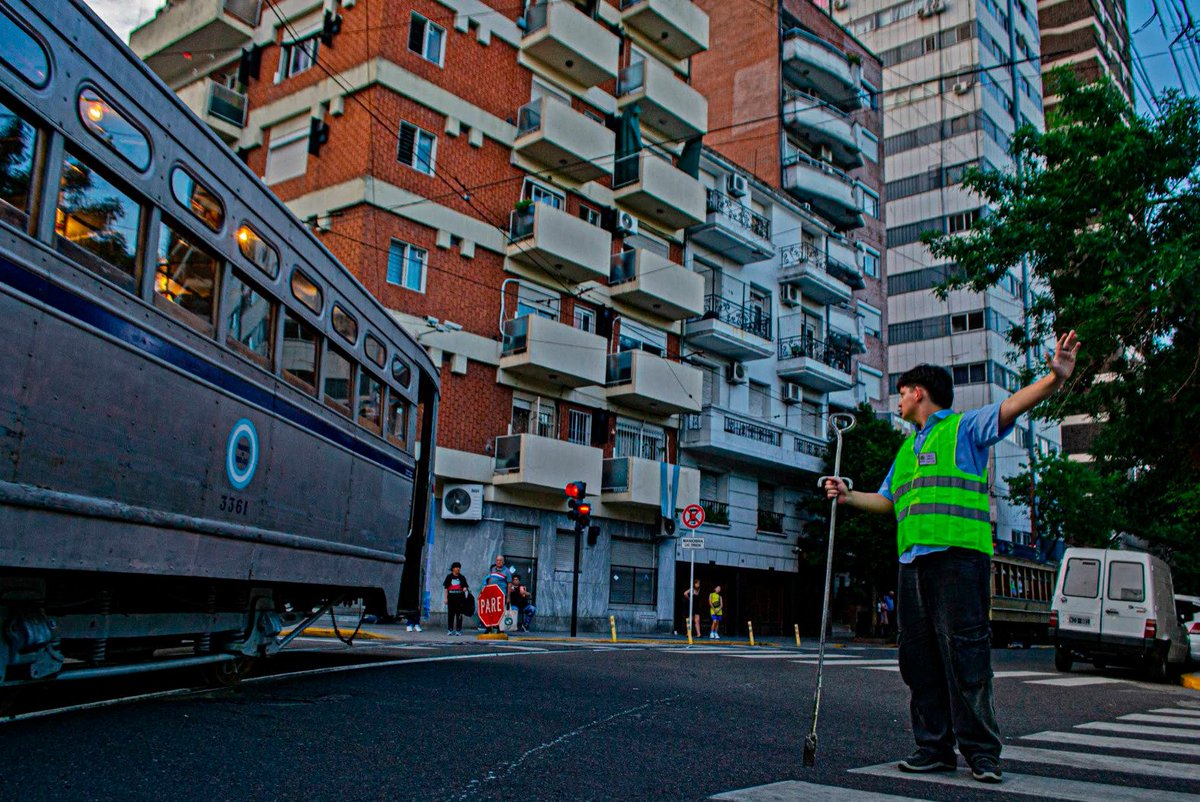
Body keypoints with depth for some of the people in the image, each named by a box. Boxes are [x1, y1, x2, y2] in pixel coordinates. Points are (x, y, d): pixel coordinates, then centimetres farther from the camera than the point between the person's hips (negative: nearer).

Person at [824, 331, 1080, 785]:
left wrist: (1055, 379, -25)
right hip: (913, 560, 8)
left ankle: (981, 750, -2)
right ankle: (935, 747, 12)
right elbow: (887, 501, 33)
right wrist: (848, 496, 21)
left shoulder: (964, 427, 6)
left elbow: (1012, 406, -10)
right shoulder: (907, 449, 27)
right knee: (918, 656, 5)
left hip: (958, 555, -7)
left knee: (964, 651, -9)